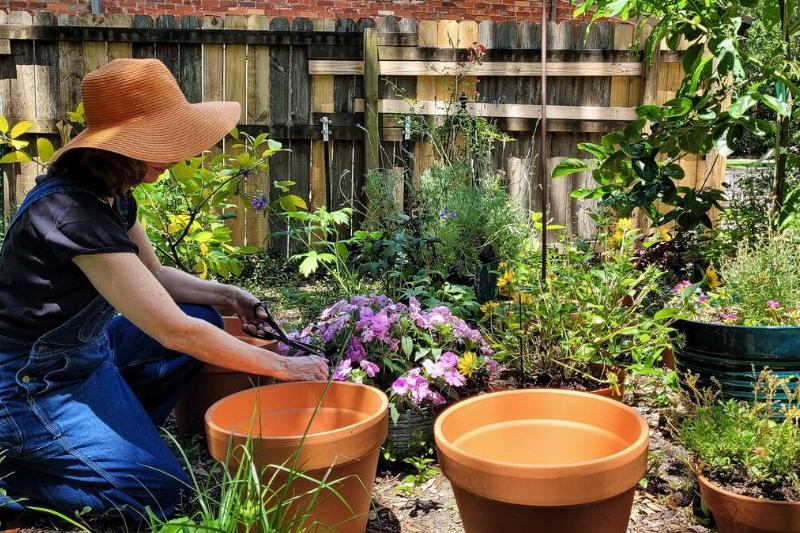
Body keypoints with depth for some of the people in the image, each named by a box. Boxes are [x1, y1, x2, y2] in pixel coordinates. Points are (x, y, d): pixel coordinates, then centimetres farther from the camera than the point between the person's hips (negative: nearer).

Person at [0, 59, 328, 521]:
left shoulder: (110, 193, -2)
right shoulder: (74, 213, -31)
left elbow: (154, 275, 15)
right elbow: (175, 332, -30)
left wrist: (224, 295, -2)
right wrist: (283, 367, -22)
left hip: (87, 348, 9)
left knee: (205, 320, 12)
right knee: (161, 493, -10)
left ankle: (120, 431, 12)